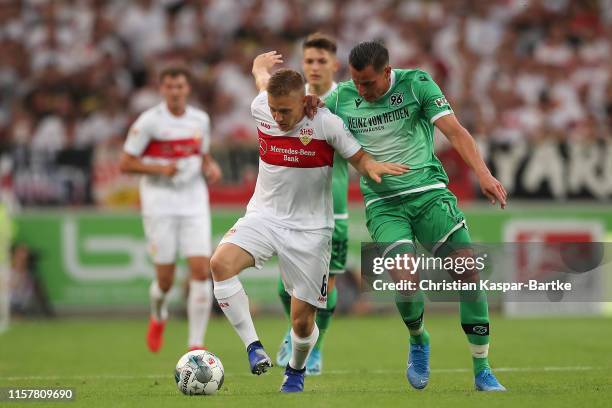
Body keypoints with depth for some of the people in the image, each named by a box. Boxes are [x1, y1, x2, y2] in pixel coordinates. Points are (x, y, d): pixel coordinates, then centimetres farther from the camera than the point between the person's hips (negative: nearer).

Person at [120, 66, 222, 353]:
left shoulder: (200, 120, 7)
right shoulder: (149, 121, -7)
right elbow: (125, 163, -6)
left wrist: (211, 167, 0)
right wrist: (160, 169, -19)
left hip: (194, 204, 3)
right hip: (160, 206, -3)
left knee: (201, 270, -12)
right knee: (165, 279, -2)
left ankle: (196, 343, -7)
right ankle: (158, 317, 34)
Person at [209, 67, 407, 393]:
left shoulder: (326, 123, -16)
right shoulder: (260, 108, -7)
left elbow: (358, 158, -8)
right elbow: (263, 77, 15)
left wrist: (373, 166, -26)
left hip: (309, 229, -2)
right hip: (263, 216, 2)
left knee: (302, 322, 1)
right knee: (221, 262, -29)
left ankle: (296, 371, 35)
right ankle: (253, 348, -21)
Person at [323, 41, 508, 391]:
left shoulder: (416, 83, -5)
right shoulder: (342, 97, 1)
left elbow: (454, 130, -13)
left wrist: (483, 174, -27)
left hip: (429, 191, 0)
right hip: (383, 203, 0)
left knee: (468, 270, -13)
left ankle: (482, 371, -1)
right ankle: (418, 341, 12)